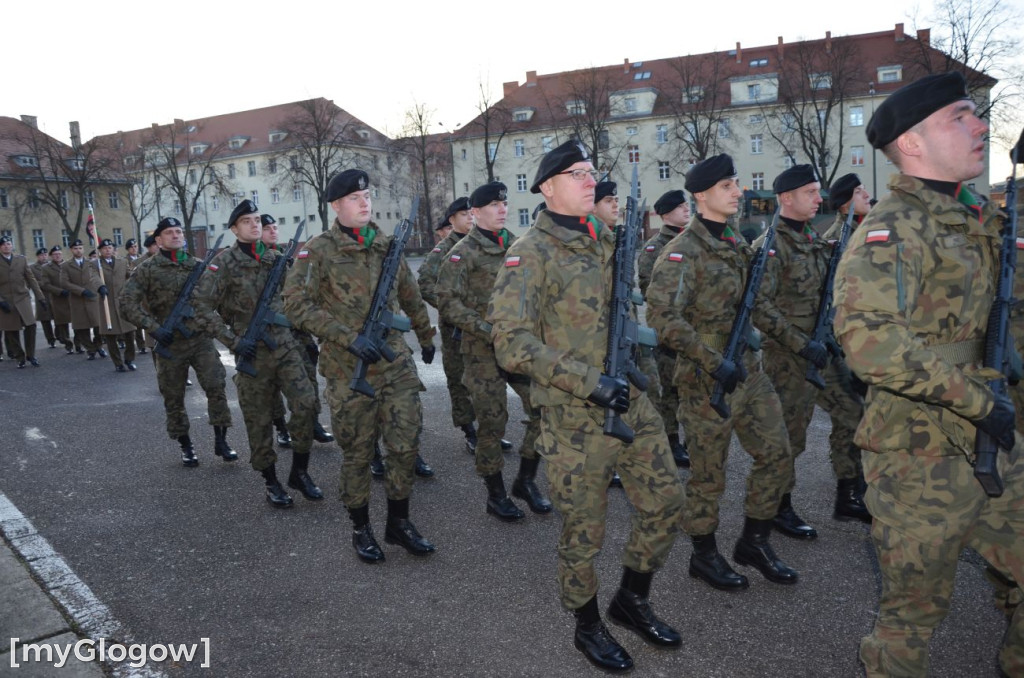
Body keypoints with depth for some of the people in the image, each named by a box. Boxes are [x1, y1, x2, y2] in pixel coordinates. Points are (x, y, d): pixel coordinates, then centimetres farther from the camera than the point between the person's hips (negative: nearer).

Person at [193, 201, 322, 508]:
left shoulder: (274, 257, 9)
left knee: (306, 404, -9)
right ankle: (271, 482, 20)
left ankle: (299, 472, 8)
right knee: (259, 420, 5)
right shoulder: (224, 261, -5)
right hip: (252, 351, -3)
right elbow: (203, 308, -10)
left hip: (285, 343, 3)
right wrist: (233, 341, -16)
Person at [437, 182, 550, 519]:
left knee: (544, 410, 2)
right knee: (492, 422, 3)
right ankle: (496, 494, 19)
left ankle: (526, 480, 21)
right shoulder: (463, 253, -6)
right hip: (484, 351, -5)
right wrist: (487, 330, -19)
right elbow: (448, 302, -12)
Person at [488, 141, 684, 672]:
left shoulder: (605, 240, 11)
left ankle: (633, 600, 36)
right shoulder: (530, 254, -12)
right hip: (575, 419, -7)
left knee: (665, 502, 13)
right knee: (584, 531, 7)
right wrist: (589, 382, -24)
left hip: (630, 400, 7)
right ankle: (588, 627, 32)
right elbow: (511, 342, -21)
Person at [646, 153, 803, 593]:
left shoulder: (737, 244, 11)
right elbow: (663, 316, -27)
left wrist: (796, 340, 16)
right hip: (707, 381, -8)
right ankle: (704, 555, 26)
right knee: (708, 474, 5)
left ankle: (753, 541, 30)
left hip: (749, 371, 8)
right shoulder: (683, 252, -15)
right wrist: (714, 362, -30)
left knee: (776, 455, 12)